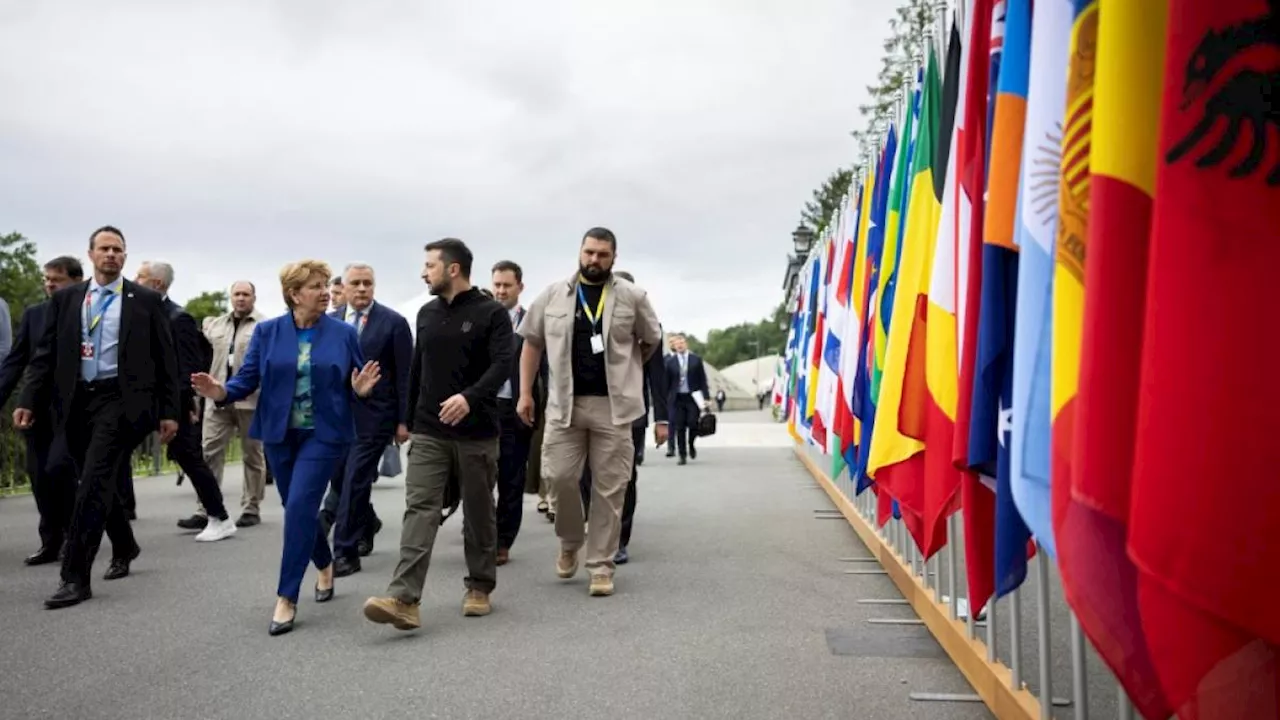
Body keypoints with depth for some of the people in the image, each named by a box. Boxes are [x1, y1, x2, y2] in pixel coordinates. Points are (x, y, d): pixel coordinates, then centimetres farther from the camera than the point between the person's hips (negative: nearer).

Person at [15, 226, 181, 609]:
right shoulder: (65, 298, 11)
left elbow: (166, 359, 1)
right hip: (77, 401, 4)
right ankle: (124, 548, 35)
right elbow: (46, 355, 10)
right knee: (99, 483, 14)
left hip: (120, 399, -4)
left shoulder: (146, 300, 1)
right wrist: (28, 400, -2)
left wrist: (169, 411, -2)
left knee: (94, 483, -12)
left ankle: (75, 576, -7)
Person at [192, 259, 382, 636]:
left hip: (324, 434, -3)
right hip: (280, 434, 3)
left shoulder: (344, 333, -2)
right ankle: (325, 565, 41)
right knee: (299, 509, 14)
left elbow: (353, 385, 3)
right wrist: (221, 392, -21)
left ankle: (286, 598, -2)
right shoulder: (267, 332, 1)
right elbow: (247, 378, -1)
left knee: (299, 507, -12)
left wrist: (360, 390, -20)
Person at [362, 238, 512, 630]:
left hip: (476, 433, -4)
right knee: (420, 510, -6)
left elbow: (502, 365, -18)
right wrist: (409, 420, 20)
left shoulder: (491, 313, -6)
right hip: (428, 433, 4)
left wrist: (470, 397, -35)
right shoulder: (427, 314, 12)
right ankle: (404, 599, -12)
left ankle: (479, 588, 23)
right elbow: (417, 370, 18)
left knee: (479, 513, 8)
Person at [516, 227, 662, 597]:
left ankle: (601, 566, 15)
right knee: (559, 477, -2)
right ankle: (570, 542, 27)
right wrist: (525, 393, 6)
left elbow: (652, 341, 15)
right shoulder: (553, 295, 6)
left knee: (609, 489, 2)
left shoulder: (632, 297, 1)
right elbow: (532, 343, 11)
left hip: (613, 406, -1)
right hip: (564, 404, 1)